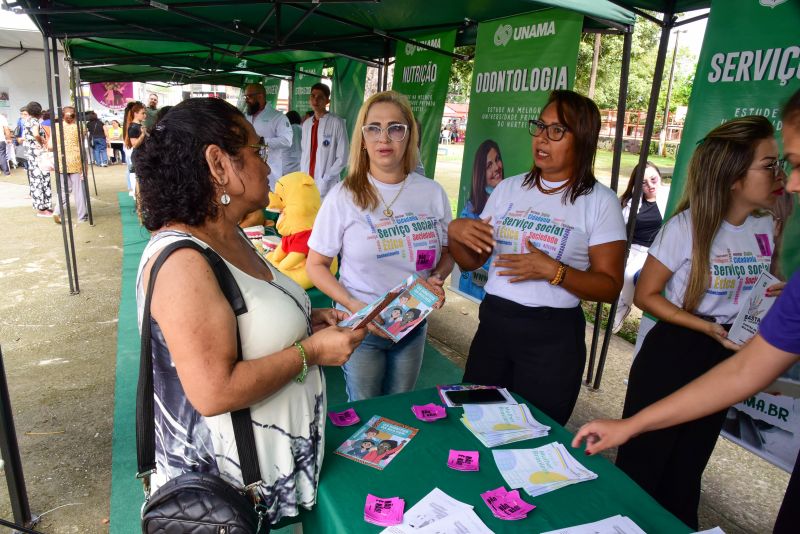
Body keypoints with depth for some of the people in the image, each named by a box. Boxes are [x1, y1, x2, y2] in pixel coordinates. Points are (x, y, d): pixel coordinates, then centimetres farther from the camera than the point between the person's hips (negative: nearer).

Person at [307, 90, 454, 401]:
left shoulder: (432, 193, -2)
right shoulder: (343, 196, -11)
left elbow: (447, 252, 10)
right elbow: (316, 264, -6)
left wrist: (437, 278, -11)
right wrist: (353, 305, -20)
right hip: (361, 328, -3)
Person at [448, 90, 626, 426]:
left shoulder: (599, 201, -5)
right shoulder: (508, 188, 6)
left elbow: (610, 286, -7)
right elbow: (471, 262, 9)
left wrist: (553, 271, -21)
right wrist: (455, 232, -12)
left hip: (553, 336, -3)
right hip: (493, 323, 4)